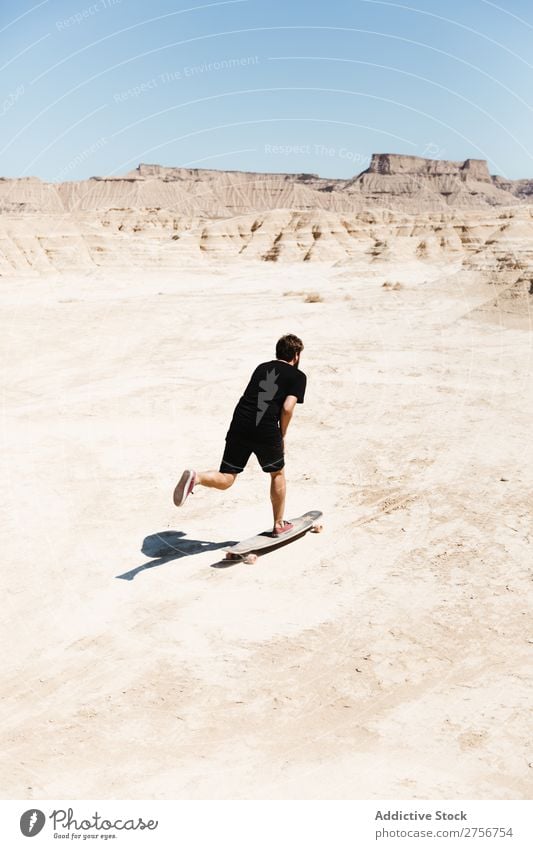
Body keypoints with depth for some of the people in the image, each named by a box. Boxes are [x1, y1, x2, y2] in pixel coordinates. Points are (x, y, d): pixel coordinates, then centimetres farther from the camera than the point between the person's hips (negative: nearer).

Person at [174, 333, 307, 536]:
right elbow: (287, 408, -6)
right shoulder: (298, 376, 7)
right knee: (278, 474, 21)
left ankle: (195, 477, -22)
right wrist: (282, 436, 8)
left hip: (239, 426, 4)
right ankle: (279, 525, 31)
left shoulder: (262, 367, 24)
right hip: (266, 430, -4)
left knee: (226, 480, 8)